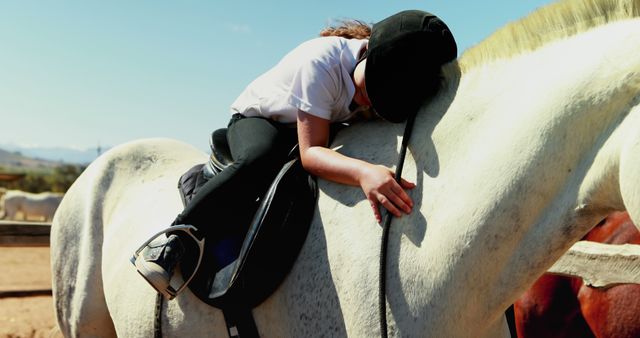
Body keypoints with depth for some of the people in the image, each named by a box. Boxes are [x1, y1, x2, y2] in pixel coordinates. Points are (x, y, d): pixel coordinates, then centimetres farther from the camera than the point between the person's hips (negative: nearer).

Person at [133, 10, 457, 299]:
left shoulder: (393, 70, -20)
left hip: (321, 123, 6)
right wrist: (364, 172, -60)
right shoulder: (320, 61, -38)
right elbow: (310, 153, -42)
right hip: (257, 118, -6)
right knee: (257, 163, -39)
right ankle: (171, 243, -27)